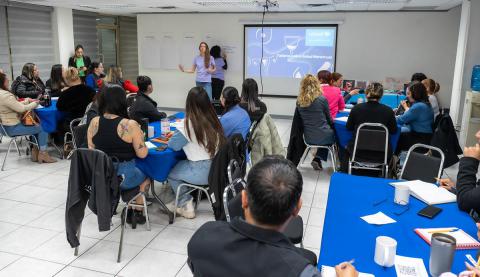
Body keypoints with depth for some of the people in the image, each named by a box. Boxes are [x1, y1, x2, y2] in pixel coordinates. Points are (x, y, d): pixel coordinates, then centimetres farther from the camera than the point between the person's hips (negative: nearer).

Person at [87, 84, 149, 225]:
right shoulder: (130, 125, -20)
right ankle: (137, 212, 34)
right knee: (145, 176, 28)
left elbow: (91, 149, 6)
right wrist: (140, 138, 3)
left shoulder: (94, 122, -6)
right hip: (123, 176, -4)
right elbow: (142, 154, -14)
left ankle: (129, 211, 37)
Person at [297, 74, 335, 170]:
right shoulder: (322, 99, -15)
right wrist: (333, 126, 20)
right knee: (335, 132, 27)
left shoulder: (299, 101, -3)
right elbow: (329, 119, -2)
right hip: (323, 137, -4)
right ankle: (317, 159, 18)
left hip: (308, 137, 4)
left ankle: (317, 159, 20)